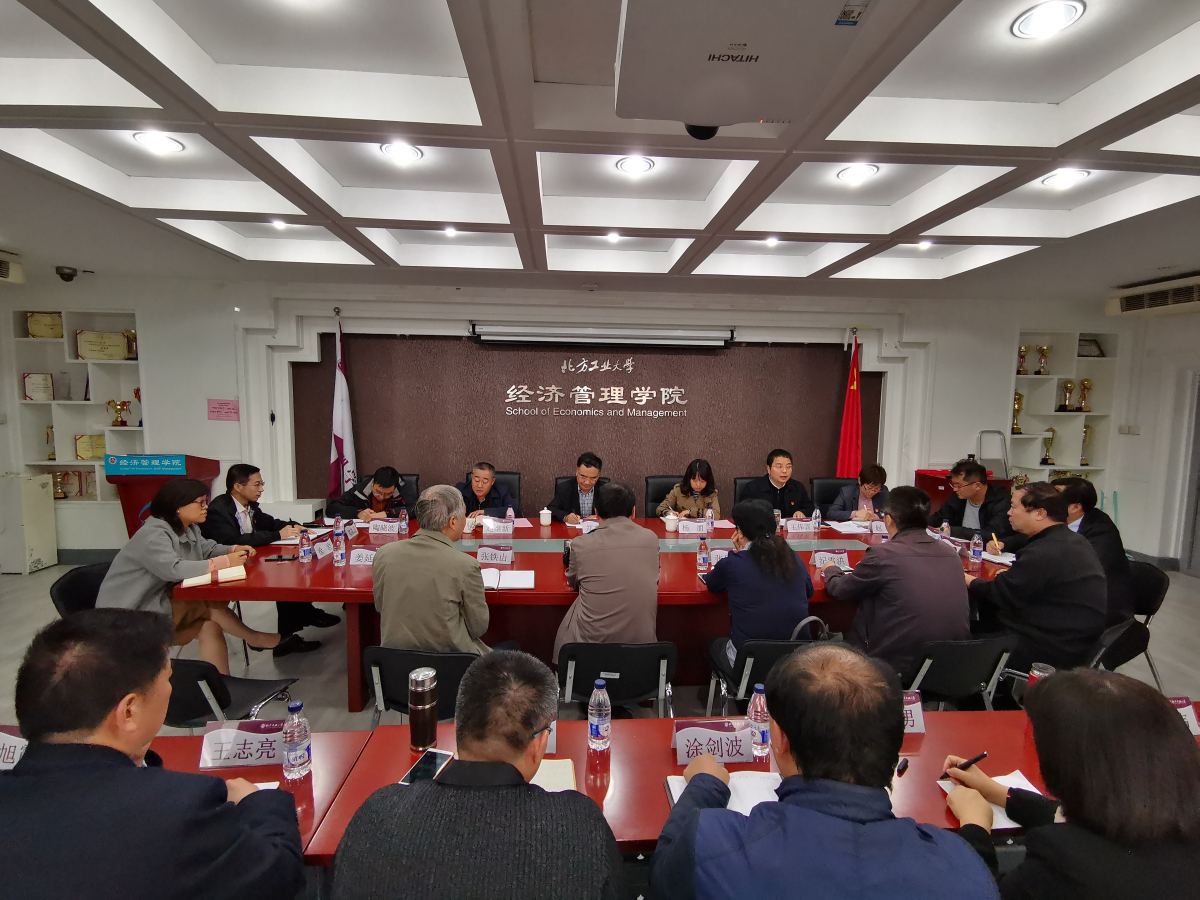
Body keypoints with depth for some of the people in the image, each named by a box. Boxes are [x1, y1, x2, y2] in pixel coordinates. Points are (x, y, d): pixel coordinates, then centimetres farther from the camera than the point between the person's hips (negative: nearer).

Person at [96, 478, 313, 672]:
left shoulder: (188, 529, 6)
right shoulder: (153, 535, -26)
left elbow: (208, 548, 18)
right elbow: (174, 569, -41)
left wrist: (234, 550, -6)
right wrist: (224, 562, -35)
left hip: (159, 600, 10)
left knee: (210, 628, -12)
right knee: (211, 606, -22)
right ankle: (257, 640, -5)